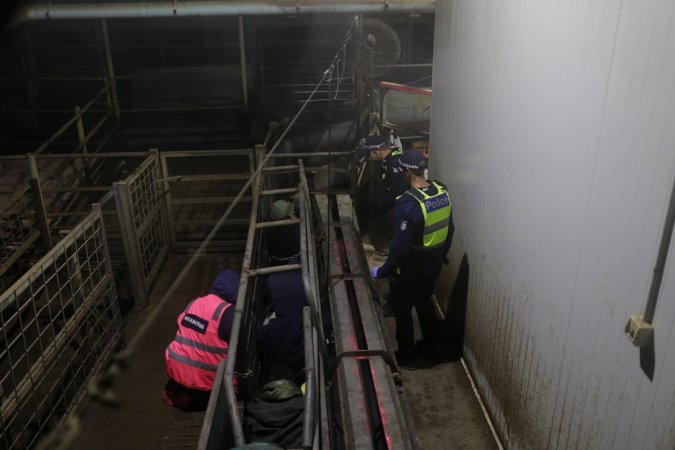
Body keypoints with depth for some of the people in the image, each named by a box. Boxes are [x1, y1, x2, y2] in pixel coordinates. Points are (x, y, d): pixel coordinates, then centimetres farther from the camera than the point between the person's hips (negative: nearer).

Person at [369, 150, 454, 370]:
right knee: (425, 301, 28)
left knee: (403, 310, 13)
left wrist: (381, 271, -17)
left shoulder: (408, 204, -30)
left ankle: (407, 357, 29)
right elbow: (449, 229, 6)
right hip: (434, 263, 7)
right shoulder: (442, 191, -6)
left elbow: (401, 247, -28)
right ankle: (430, 345, 45)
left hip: (411, 268, -7)